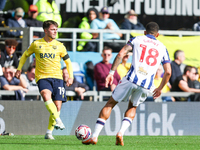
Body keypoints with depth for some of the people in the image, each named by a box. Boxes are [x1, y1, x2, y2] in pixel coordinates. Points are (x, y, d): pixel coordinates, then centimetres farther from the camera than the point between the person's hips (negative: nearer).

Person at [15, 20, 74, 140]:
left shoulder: (59, 46, 8)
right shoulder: (36, 44, 6)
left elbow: (68, 61, 16)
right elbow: (25, 55, 22)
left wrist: (71, 77, 5)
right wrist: (19, 69, 14)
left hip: (57, 77, 2)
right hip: (42, 77, -2)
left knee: (57, 106, -4)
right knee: (46, 94, -33)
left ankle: (49, 132, 9)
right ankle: (58, 120, -40)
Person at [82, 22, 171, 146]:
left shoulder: (137, 39, 13)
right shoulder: (162, 48, 18)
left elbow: (121, 54, -1)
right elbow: (168, 72, 12)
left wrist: (111, 73, 1)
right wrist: (160, 88, 25)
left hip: (131, 79, -2)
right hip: (147, 85, 2)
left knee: (110, 104, 11)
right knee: (133, 107, 27)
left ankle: (95, 136, 4)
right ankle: (121, 133, 3)